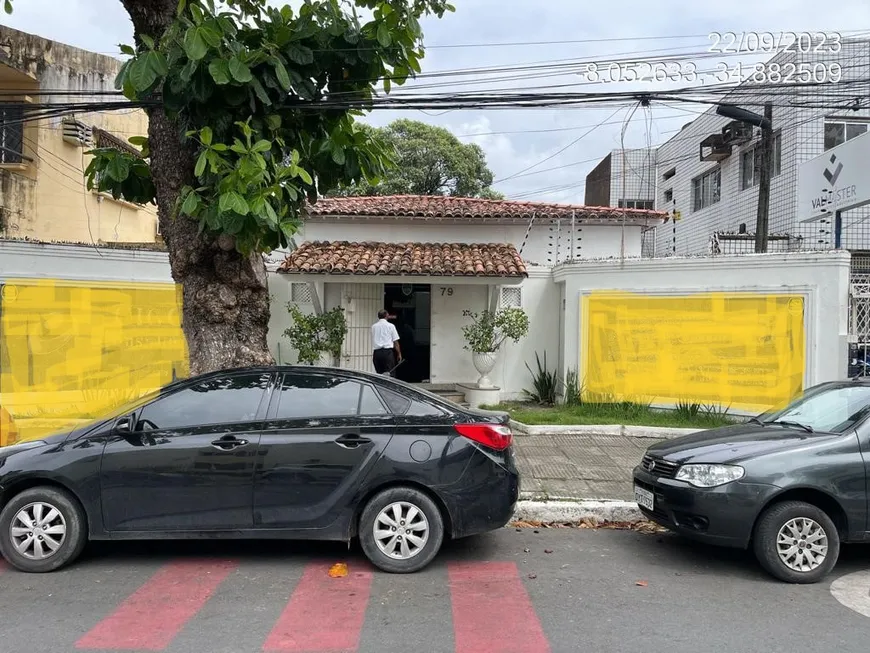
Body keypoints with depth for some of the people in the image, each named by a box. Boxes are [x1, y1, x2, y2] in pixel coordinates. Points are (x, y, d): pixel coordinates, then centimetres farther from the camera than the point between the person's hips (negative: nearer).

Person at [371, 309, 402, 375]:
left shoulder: (373, 326, 8)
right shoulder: (391, 326, 1)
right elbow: (395, 341, 2)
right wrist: (399, 354, 9)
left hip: (376, 352, 3)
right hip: (387, 352, -3)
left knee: (379, 373, 8)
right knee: (388, 373, -4)